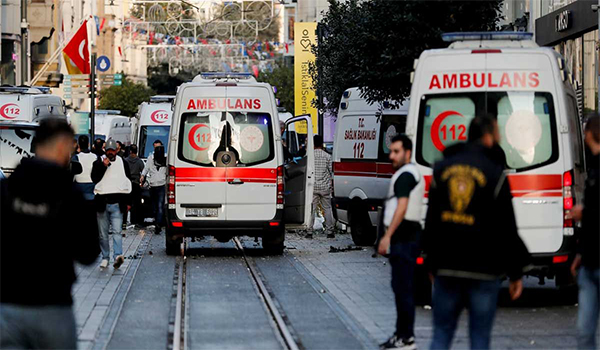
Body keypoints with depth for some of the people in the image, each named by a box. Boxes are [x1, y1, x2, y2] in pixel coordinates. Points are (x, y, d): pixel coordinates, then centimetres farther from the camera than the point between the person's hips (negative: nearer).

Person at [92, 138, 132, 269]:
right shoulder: (98, 163, 6)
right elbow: (94, 178, -7)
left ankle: (118, 255, -26)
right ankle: (105, 257, 16)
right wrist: (103, 166, -16)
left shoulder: (123, 163, 10)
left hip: (117, 203, -1)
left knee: (117, 231, -14)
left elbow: (128, 182, 16)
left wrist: (127, 202, 13)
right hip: (102, 203, 1)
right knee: (103, 233, 6)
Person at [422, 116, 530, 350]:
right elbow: (507, 229, -5)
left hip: (446, 268, 3)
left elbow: (431, 222, 11)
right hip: (483, 271, -3)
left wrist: (431, 263, 19)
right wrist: (515, 273, 3)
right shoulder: (495, 173, -6)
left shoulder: (442, 169, 7)